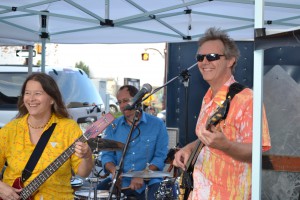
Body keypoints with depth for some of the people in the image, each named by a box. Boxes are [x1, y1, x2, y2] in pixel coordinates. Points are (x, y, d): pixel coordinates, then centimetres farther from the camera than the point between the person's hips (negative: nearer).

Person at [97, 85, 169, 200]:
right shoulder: (113, 126, 8)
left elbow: (160, 156, -6)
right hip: (119, 181, 3)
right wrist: (114, 170, -17)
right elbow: (107, 154, 5)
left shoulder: (157, 125, -2)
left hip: (148, 182, -3)